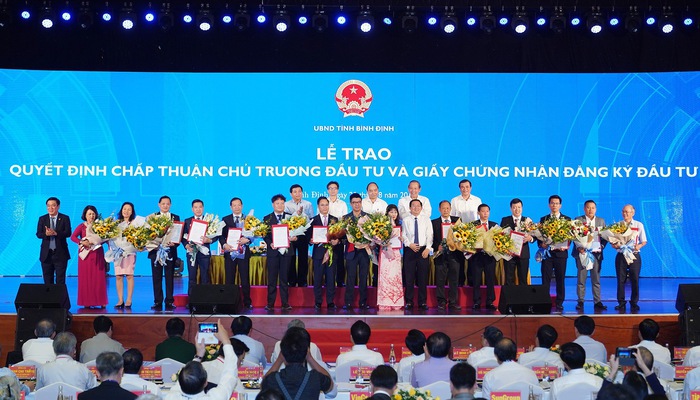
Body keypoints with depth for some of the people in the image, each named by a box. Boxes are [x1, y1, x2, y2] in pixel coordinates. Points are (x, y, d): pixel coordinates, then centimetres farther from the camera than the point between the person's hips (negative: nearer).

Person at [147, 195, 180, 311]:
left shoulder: (176, 218, 8)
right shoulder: (153, 217, 5)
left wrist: (175, 243, -15)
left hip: (170, 251, 0)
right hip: (156, 251, 0)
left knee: (169, 278, 4)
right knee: (157, 278, 4)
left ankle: (169, 302, 9)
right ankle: (158, 302, 9)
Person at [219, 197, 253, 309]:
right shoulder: (225, 219, 8)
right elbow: (221, 235, 4)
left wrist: (247, 239, -17)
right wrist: (224, 244, -14)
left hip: (243, 252, -1)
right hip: (230, 252, 1)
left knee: (245, 279, 0)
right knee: (229, 279, 2)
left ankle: (247, 302, 6)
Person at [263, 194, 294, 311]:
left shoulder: (290, 217, 9)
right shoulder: (267, 218, 6)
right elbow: (265, 235, 2)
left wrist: (294, 238, -15)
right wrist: (270, 243, -15)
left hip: (286, 251, 1)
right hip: (273, 251, -1)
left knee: (284, 278, 5)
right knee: (272, 279, 2)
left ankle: (285, 303, 8)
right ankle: (270, 303, 7)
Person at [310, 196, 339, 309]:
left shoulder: (334, 220, 10)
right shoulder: (313, 220, 6)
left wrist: (337, 240, -14)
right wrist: (312, 240, -20)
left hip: (331, 252, 1)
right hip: (318, 253, -1)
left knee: (331, 278, 1)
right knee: (318, 279, 1)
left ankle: (330, 302, 9)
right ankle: (318, 302, 10)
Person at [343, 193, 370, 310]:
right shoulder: (345, 218, 6)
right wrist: (352, 242, -15)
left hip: (364, 250, 1)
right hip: (351, 251, -1)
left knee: (363, 278, 4)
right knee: (350, 278, -1)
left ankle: (363, 302, 10)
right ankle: (348, 302, 3)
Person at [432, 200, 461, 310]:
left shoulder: (457, 221, 12)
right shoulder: (434, 223, 8)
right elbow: (432, 239, 2)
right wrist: (437, 246, -14)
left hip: (455, 254, 1)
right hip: (441, 255, -1)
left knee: (454, 279, 3)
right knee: (440, 280, 0)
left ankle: (453, 302, 10)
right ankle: (441, 302, 7)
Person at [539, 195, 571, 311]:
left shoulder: (567, 219, 9)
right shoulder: (543, 219, 11)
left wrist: (566, 246, -13)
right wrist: (541, 244, -12)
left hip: (560, 252, 0)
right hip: (547, 252, 0)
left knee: (560, 279, 3)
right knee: (545, 279, -1)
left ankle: (559, 303, 9)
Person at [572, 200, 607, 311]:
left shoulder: (601, 221, 12)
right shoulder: (578, 220, 3)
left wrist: (602, 246, -4)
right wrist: (578, 247, -14)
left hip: (596, 253, 2)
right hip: (582, 252, -2)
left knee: (596, 279, 4)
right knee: (581, 279, 1)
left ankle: (597, 302, 6)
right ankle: (580, 301, 6)